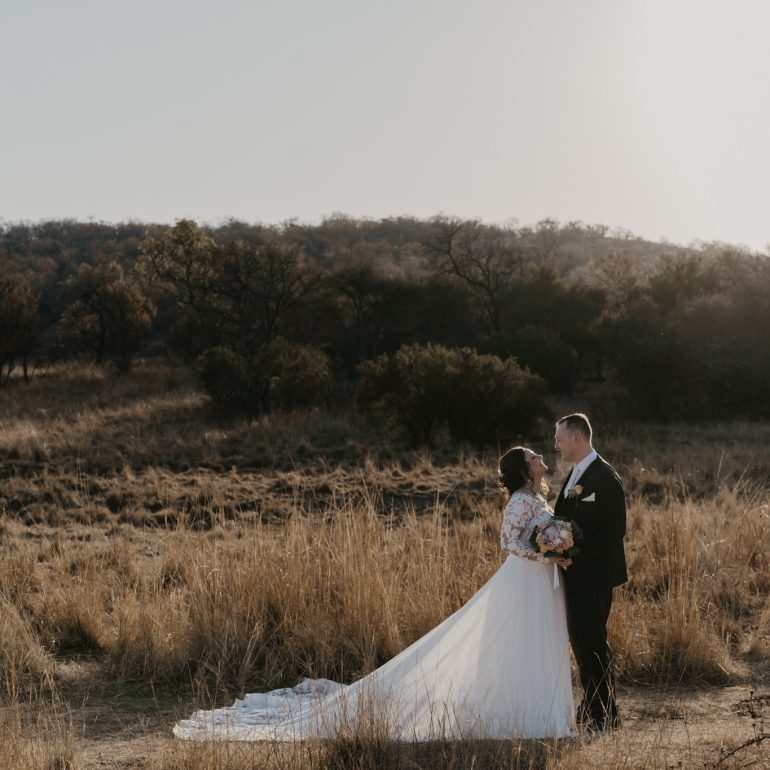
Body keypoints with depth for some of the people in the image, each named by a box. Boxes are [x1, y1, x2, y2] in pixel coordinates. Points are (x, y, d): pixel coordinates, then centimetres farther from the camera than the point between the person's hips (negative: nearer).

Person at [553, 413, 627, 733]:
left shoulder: (605, 478, -16)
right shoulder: (575, 474, 13)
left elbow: (614, 529, -20)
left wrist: (575, 556, -21)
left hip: (593, 574, -9)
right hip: (576, 573, 9)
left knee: (592, 640, -6)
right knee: (579, 638, 14)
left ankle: (605, 715, 3)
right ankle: (592, 707, 25)